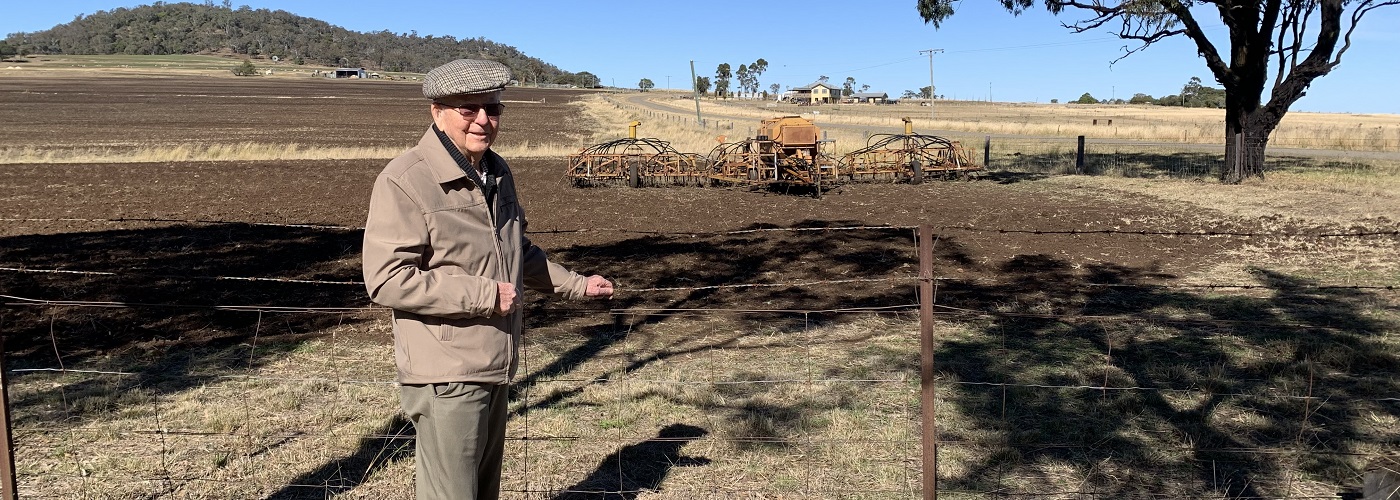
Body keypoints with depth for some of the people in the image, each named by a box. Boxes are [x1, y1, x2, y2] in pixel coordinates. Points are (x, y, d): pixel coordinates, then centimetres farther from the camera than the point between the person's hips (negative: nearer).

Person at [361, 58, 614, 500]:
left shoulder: (497, 173, 10)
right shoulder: (405, 181, -17)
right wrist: (485, 295, -23)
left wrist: (577, 285, 22)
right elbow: (387, 280, -23)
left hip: (495, 367, 9)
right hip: (446, 377, -8)